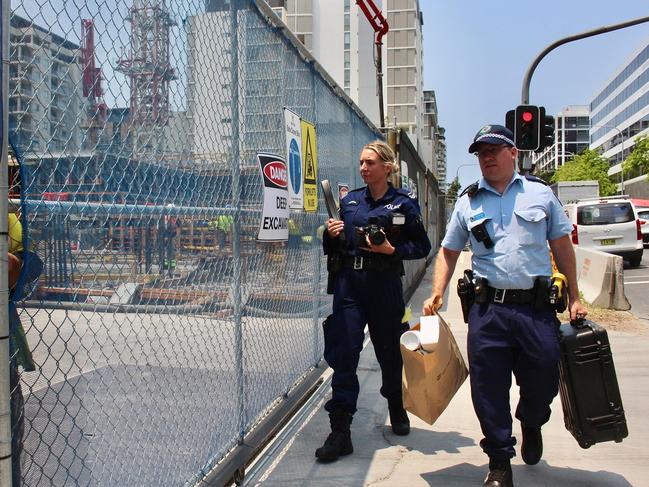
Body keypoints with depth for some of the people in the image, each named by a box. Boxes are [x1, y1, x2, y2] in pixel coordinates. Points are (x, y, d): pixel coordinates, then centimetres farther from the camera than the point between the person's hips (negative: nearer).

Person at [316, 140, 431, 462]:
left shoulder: (403, 204, -1)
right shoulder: (349, 201, 10)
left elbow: (422, 247, -1)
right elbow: (334, 248, 16)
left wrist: (391, 249, -15)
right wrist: (330, 234, -6)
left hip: (384, 285, -2)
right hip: (349, 284, 2)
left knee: (389, 351, 13)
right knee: (343, 354, -5)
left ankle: (397, 410, 40)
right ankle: (340, 432, 0)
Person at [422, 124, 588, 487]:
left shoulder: (540, 193, 7)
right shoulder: (468, 202, 9)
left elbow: (562, 246, 12)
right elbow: (449, 251, 14)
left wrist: (574, 297, 9)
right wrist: (438, 294, 2)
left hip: (537, 307, 0)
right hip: (488, 309, 1)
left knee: (544, 379, 7)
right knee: (489, 388, 1)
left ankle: (531, 423, 42)